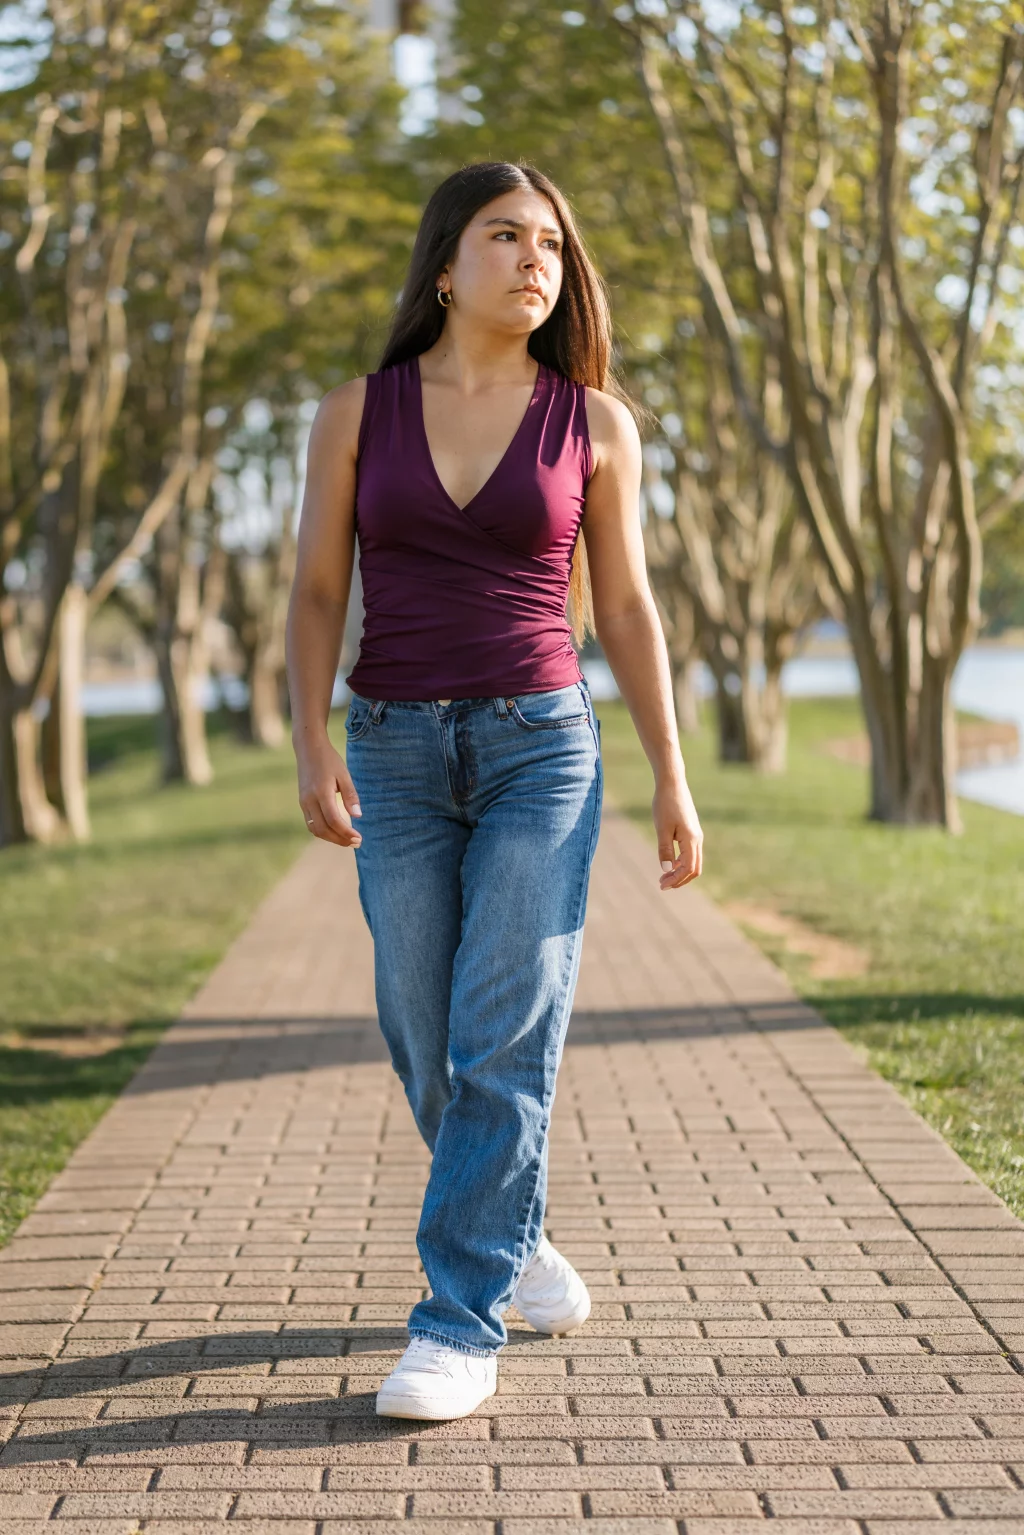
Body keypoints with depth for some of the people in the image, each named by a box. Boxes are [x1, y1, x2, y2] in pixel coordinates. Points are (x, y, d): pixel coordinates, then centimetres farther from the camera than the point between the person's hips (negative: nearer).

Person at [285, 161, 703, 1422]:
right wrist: (312, 748, -11)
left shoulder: (593, 422, 3)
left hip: (542, 748, -1)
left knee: (507, 1036, -10)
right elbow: (317, 595, 3)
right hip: (398, 754, 1)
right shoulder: (356, 413, 3)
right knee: (427, 1044, 7)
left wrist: (672, 778, 4)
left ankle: (460, 1321, -3)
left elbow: (623, 608, 6)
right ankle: (512, 1232, 34)